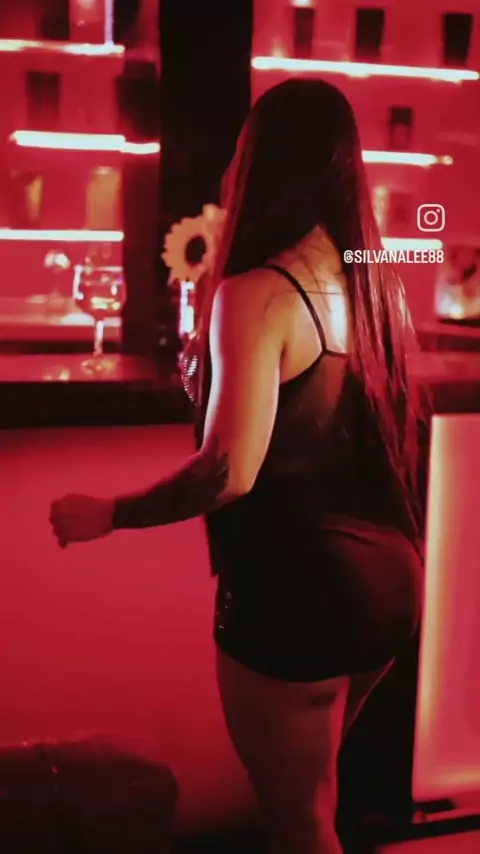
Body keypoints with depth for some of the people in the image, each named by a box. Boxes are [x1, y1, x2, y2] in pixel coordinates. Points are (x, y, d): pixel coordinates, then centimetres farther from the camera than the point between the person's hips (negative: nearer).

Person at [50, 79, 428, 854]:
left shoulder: (257, 294, -18)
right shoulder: (381, 283, 5)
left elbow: (229, 472, -26)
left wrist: (107, 514, -10)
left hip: (296, 592, -8)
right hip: (387, 579, 8)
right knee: (310, 791, 29)